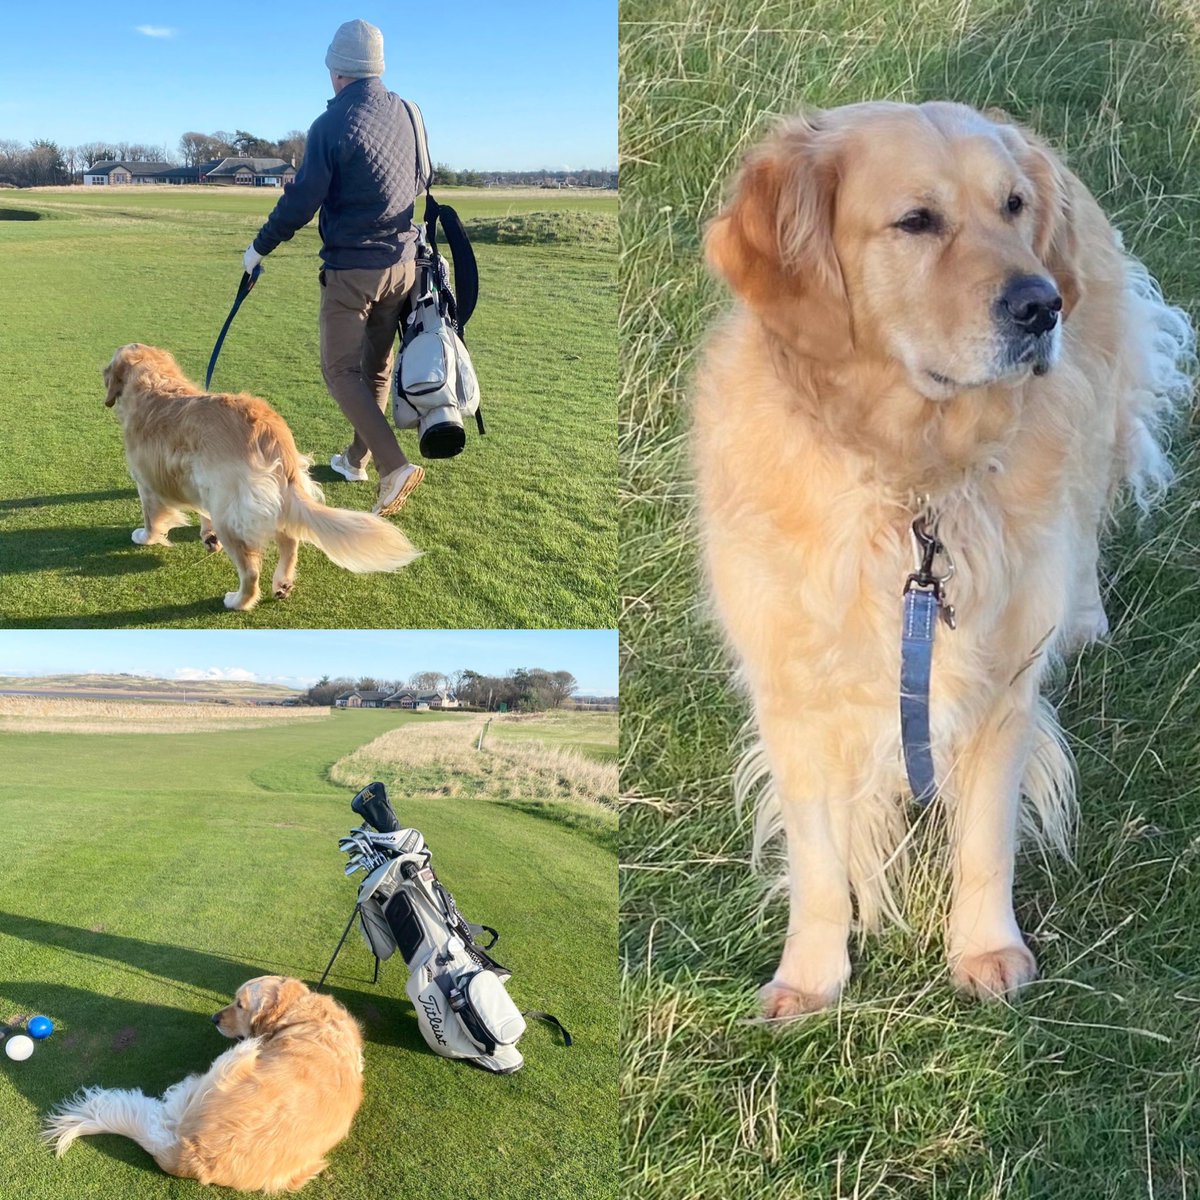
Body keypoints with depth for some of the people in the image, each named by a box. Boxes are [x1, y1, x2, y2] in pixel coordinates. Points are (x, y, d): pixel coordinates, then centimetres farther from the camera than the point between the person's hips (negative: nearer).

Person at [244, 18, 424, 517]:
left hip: (352, 268, -6)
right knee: (377, 365, 17)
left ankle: (395, 466, -15)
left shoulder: (332, 124, -15)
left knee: (341, 370, 0)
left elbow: (301, 201, -13)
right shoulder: (405, 112, 3)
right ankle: (356, 458, 31)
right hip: (402, 264, 6)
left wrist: (260, 248, 0)